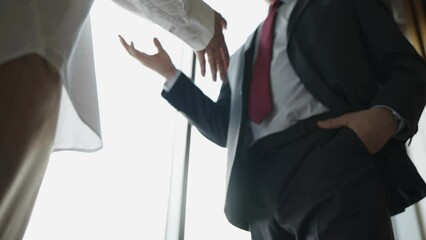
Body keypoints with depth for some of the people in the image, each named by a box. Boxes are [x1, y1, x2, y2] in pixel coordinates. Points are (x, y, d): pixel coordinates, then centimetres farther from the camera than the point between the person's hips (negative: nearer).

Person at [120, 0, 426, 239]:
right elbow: (223, 128, 25)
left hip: (335, 156, -4)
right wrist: (169, 73, 21)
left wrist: (386, 115, -14)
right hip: (262, 184, 5)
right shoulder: (243, 56, 32)